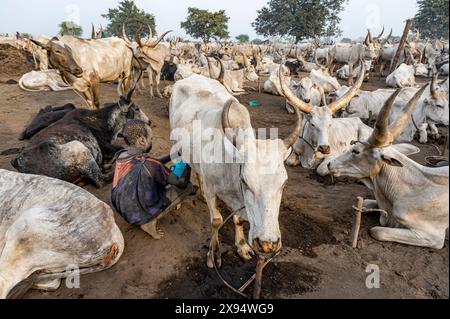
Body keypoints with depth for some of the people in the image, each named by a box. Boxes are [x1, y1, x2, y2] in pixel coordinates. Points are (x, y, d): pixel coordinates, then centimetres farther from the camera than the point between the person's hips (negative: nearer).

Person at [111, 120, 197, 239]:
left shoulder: (121, 156, -9)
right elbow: (181, 182, -18)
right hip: (140, 215, -7)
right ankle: (151, 221, 2)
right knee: (185, 186, 0)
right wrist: (187, 162, -4)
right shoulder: (146, 164, -30)